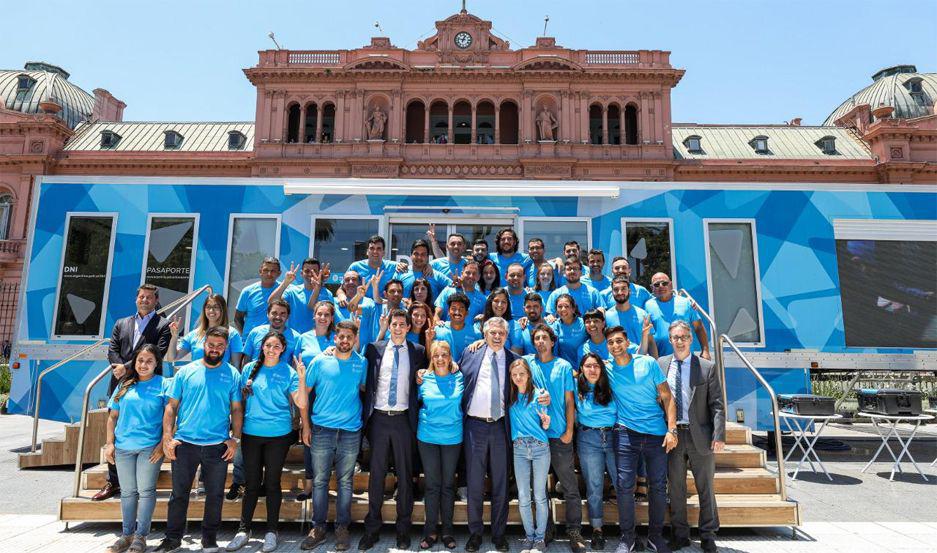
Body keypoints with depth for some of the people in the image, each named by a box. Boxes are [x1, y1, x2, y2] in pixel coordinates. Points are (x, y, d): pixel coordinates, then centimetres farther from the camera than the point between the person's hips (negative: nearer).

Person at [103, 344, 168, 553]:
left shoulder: (164, 384, -1)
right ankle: (127, 534, 25)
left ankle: (140, 536, 11)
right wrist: (110, 443, 5)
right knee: (127, 492, 13)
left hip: (150, 447, -4)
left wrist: (162, 444, -10)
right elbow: (113, 416, 13)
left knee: (146, 491, 1)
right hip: (123, 447, 4)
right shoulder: (125, 385, 10)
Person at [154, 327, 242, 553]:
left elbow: (236, 409, 4)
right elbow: (171, 406, 3)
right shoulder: (186, 371, 3)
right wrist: (167, 438, -5)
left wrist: (235, 438, -5)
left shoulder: (233, 375, 3)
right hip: (185, 443, 0)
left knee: (215, 495, 10)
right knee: (179, 493, 11)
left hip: (218, 446, 0)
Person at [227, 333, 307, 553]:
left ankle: (271, 531, 20)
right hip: (251, 433, 2)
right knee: (252, 482, 9)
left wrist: (302, 378, -24)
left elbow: (301, 404, -11)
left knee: (272, 482, 8)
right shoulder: (250, 368, 3)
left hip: (278, 435, -2)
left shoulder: (289, 372, -4)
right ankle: (243, 530, 22)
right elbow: (241, 399, 12)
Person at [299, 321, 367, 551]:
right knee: (319, 481, 6)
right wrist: (305, 425, 0)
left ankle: (342, 527, 21)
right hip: (321, 429, 0)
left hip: (350, 431, 1)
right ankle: (318, 527, 20)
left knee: (345, 481, 8)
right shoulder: (319, 361, -1)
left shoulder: (362, 363, 3)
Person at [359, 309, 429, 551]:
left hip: (404, 419, 0)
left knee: (405, 475, 7)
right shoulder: (375, 349, 5)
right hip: (379, 418, 1)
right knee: (376, 474, 7)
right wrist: (366, 409, 3)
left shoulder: (417, 351, 3)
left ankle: (403, 529, 20)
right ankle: (372, 528, 19)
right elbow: (364, 380, 9)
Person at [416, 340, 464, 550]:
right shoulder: (424, 379, -2)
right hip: (427, 437, 0)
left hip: (452, 438, 0)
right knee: (432, 484, 5)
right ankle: (431, 530, 17)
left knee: (448, 484, 8)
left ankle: (447, 530, 20)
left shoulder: (460, 378, -2)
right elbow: (416, 400, 13)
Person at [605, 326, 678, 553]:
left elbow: (667, 397, -1)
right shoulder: (607, 368, 1)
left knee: (658, 486, 7)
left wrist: (672, 430, -7)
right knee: (624, 485, -2)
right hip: (626, 433, 0)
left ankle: (655, 534, 25)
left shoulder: (648, 363, -2)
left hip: (657, 433, 0)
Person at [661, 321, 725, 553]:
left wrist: (719, 435, -11)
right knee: (676, 488, 11)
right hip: (672, 435, 1)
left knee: (705, 488, 9)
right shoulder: (660, 365, 3)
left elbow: (717, 404, -3)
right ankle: (680, 534, 24)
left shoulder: (707, 367, -1)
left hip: (700, 436, -1)